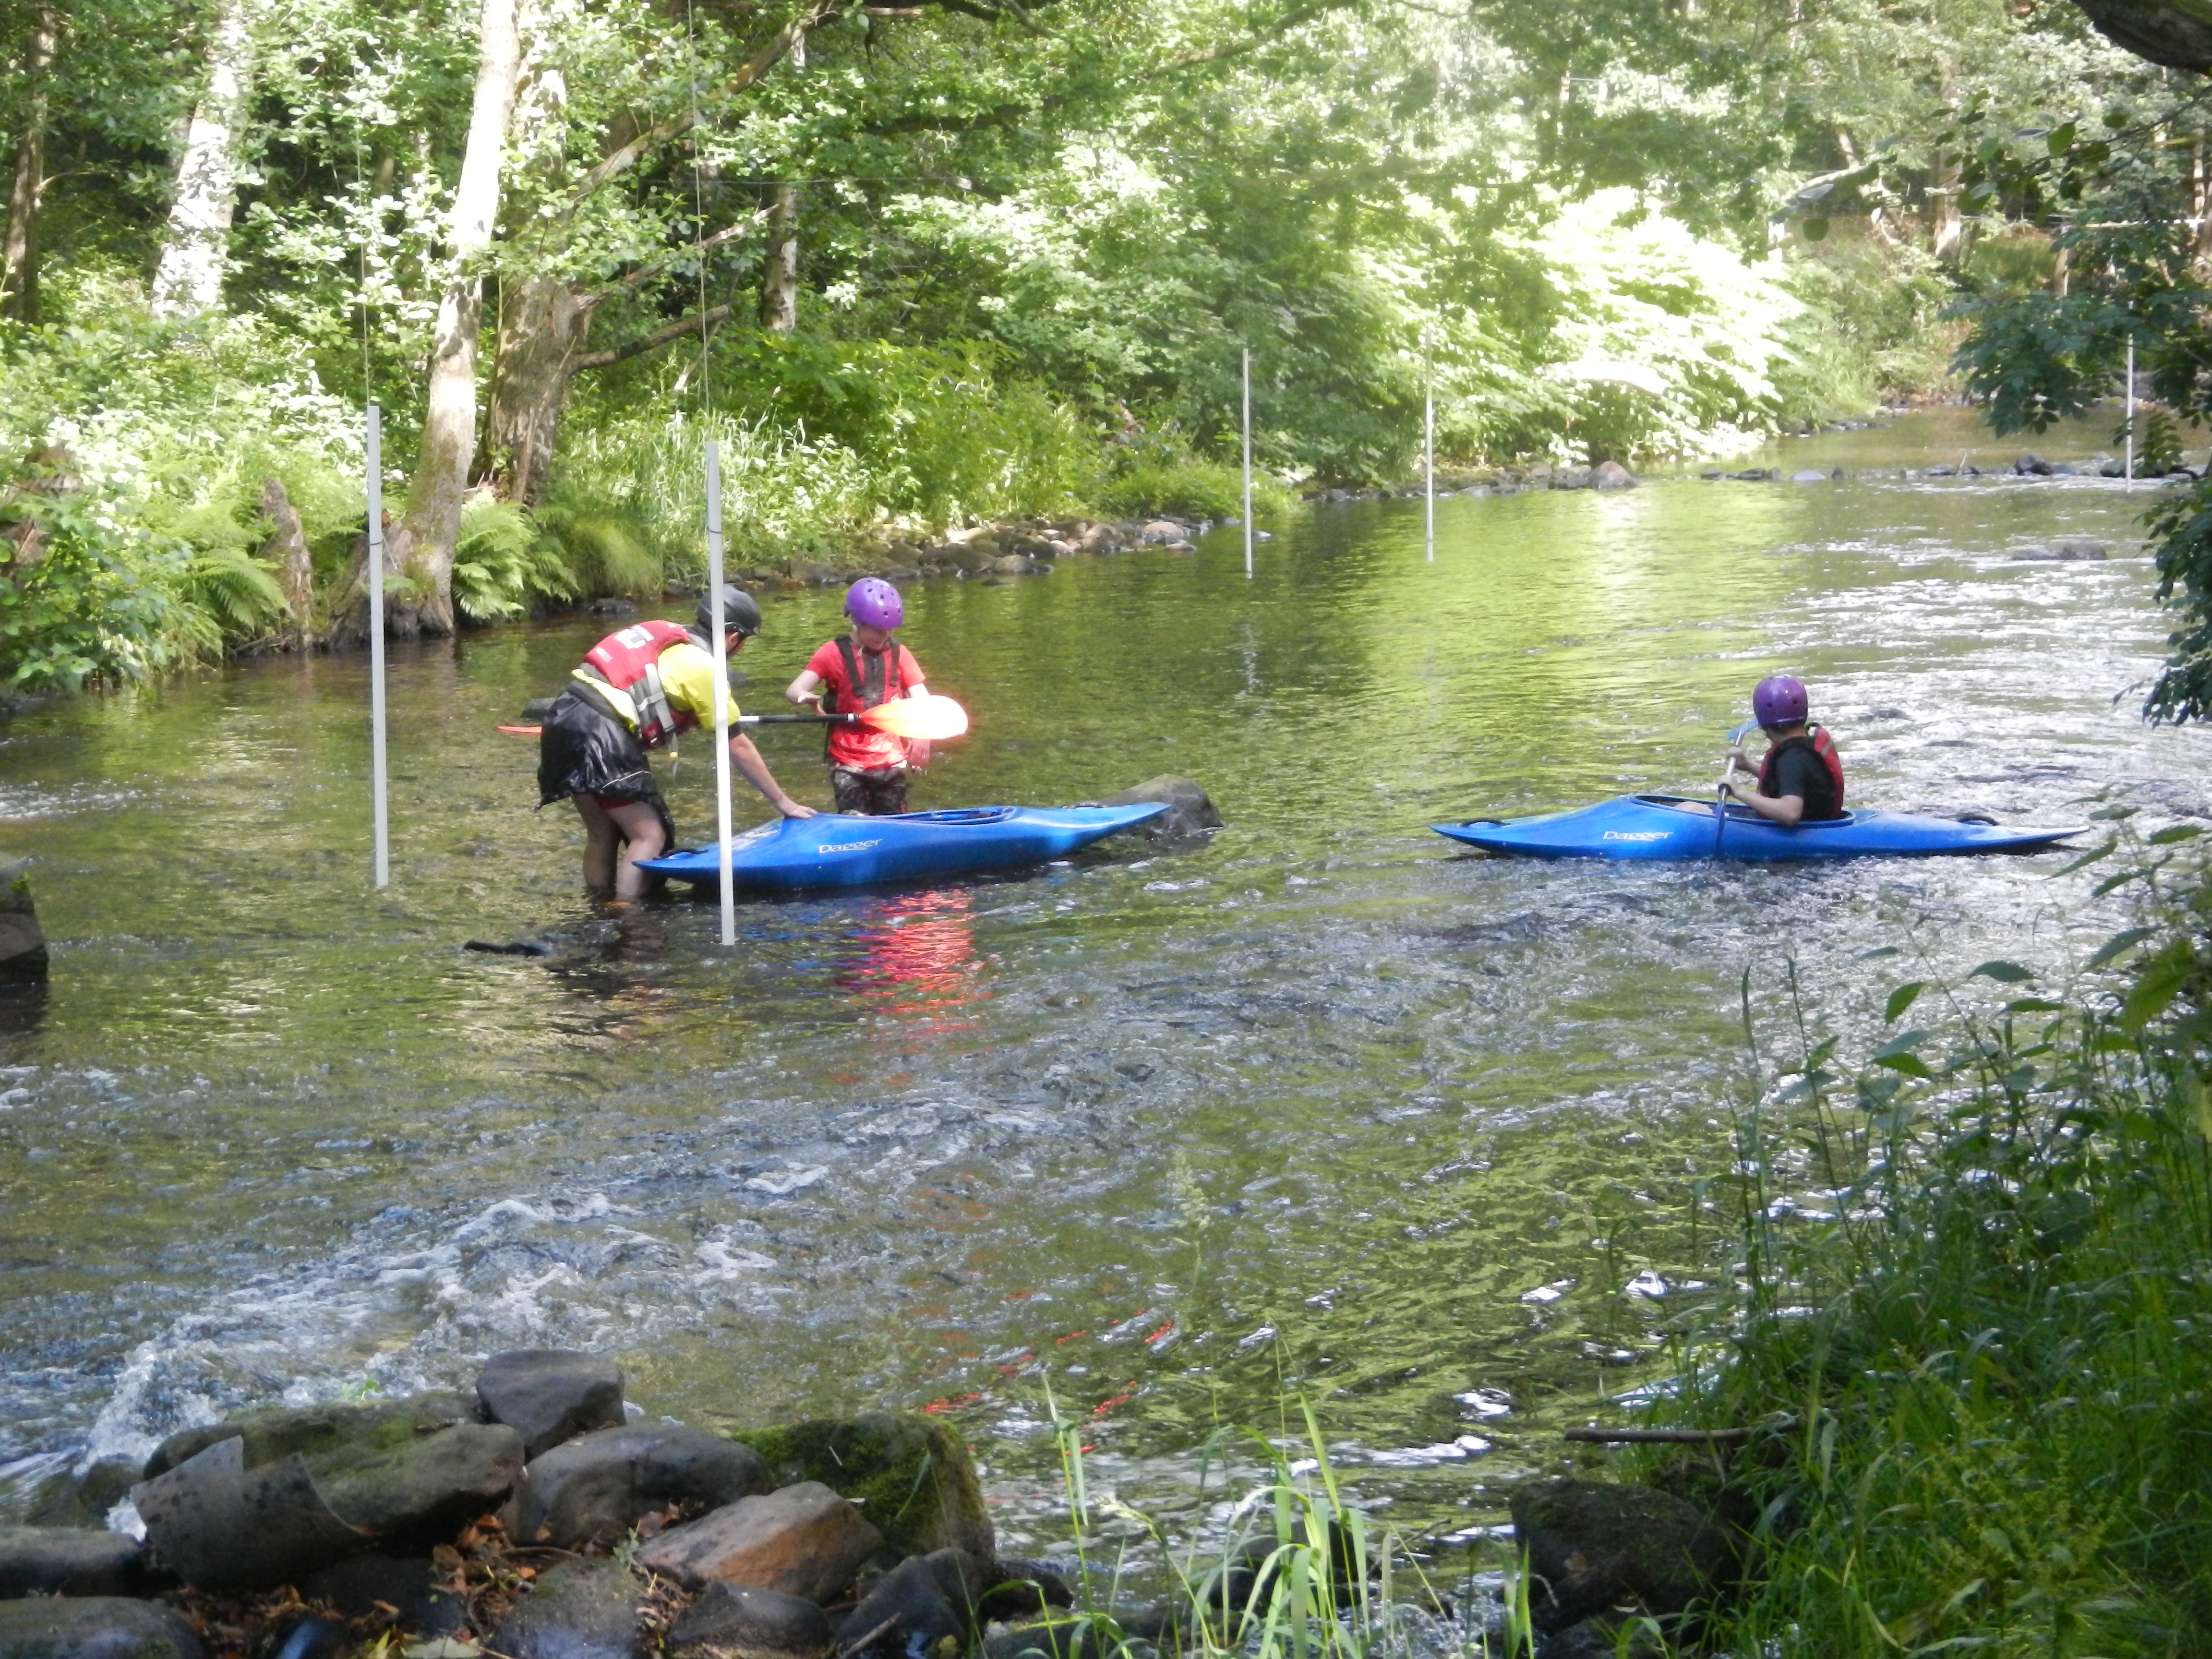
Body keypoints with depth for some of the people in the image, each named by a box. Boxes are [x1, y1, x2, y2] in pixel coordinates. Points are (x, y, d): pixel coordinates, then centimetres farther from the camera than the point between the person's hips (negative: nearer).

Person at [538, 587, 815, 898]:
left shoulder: (670, 637, 19)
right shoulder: (702, 668, -2)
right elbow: (738, 749, 3)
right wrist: (783, 802, 11)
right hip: (599, 732, -8)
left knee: (603, 836, 18)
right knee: (650, 837, -4)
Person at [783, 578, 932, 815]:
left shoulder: (898, 653, 7)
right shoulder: (835, 653, -1)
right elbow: (794, 689, -12)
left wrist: (922, 737, -20)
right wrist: (805, 696, -38)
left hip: (891, 760, 3)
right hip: (849, 763, -3)